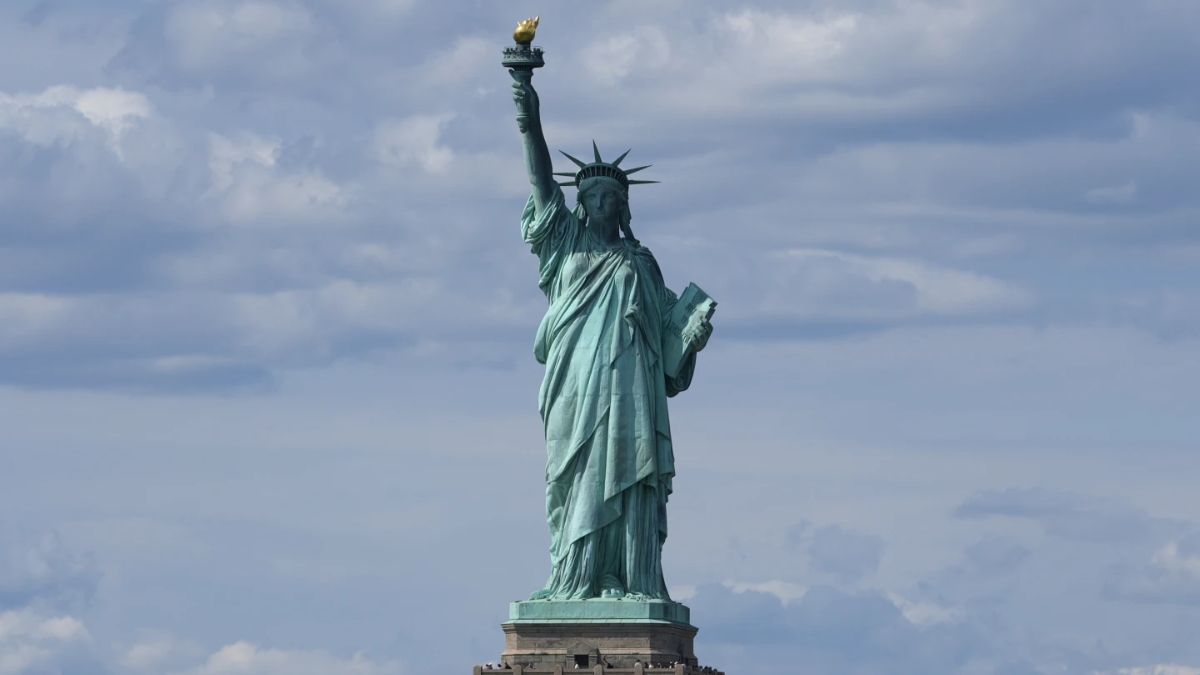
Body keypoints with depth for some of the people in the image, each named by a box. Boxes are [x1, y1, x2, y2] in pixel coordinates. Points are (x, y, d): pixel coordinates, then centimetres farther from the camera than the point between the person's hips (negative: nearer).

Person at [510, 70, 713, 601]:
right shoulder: (566, 244, 16)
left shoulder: (640, 263, 22)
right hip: (575, 388, -2)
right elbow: (543, 186, 5)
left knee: (627, 484, -8)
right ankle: (573, 583, -11)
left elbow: (669, 319, 19)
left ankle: (626, 582, -13)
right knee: (578, 484, -8)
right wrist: (530, 125, -6)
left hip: (629, 392, 2)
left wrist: (692, 335, -4)